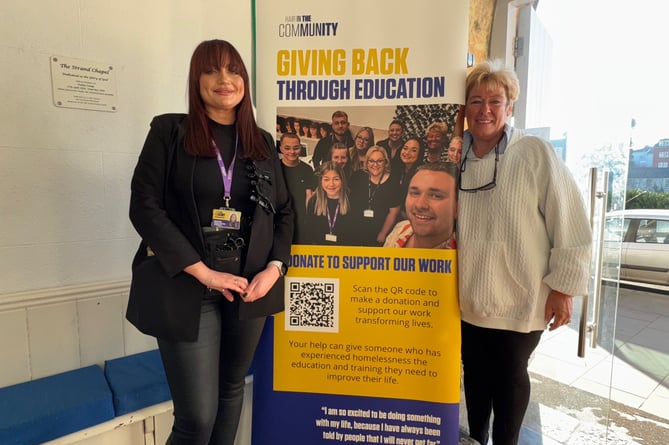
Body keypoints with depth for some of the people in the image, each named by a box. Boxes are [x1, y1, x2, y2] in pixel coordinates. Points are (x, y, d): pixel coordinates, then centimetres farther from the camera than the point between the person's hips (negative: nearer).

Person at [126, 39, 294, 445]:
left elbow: (283, 210, 11)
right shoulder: (169, 131, 0)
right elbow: (144, 207, -7)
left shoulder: (262, 142, 10)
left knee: (232, 389, 18)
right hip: (187, 289, -3)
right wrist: (203, 272, -14)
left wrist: (274, 268, -5)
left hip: (249, 286, 4)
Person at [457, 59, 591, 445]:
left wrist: (564, 287, -10)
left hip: (520, 300, -4)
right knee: (475, 373, 20)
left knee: (510, 376, 15)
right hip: (469, 298, 4)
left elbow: (570, 223, -11)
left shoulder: (536, 153, -11)